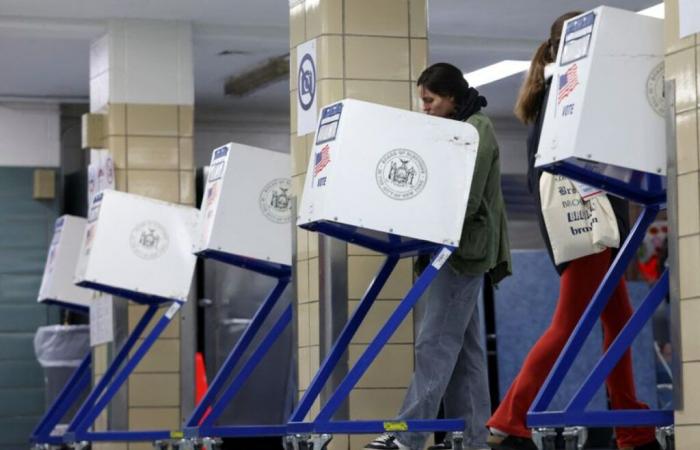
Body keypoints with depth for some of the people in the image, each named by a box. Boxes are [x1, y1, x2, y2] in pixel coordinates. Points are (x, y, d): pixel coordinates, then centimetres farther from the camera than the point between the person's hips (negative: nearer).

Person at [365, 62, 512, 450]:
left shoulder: (477, 131, -8)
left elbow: (467, 201, -17)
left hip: (462, 251, -10)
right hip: (451, 249, 10)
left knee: (435, 342, -14)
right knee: (463, 348, 7)